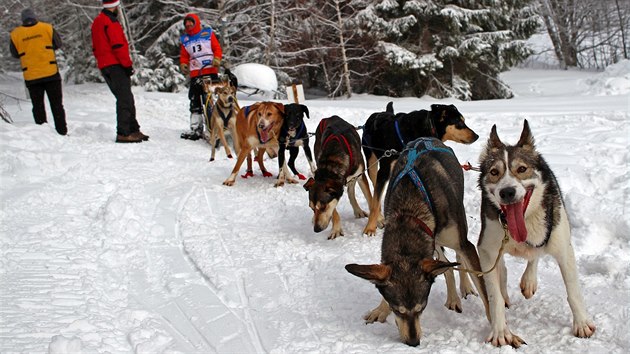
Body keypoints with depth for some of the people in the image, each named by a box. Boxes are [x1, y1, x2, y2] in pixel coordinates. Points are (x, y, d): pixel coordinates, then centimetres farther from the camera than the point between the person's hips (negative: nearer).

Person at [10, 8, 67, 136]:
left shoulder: (16, 34, -1)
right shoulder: (47, 28, -4)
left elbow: (15, 54, 9)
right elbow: (58, 44, 7)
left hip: (31, 76, 1)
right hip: (51, 73, 0)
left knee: (38, 106, 10)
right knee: (57, 104, 8)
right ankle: (62, 131, 7)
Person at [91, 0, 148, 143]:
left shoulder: (97, 21, 19)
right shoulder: (110, 21, -12)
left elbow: (96, 48, 23)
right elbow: (118, 45, -18)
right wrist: (127, 64, -13)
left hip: (104, 66, 10)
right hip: (116, 66, -10)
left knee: (126, 99, 14)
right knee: (125, 100, -9)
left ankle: (133, 130, 17)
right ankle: (123, 133, -11)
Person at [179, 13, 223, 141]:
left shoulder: (208, 33, 7)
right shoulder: (185, 39, 16)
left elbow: (217, 48, 3)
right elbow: (184, 56, 17)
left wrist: (217, 59, -14)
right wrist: (183, 64, -2)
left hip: (211, 72, -3)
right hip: (195, 74, 4)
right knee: (195, 101, 3)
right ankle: (196, 128, 6)